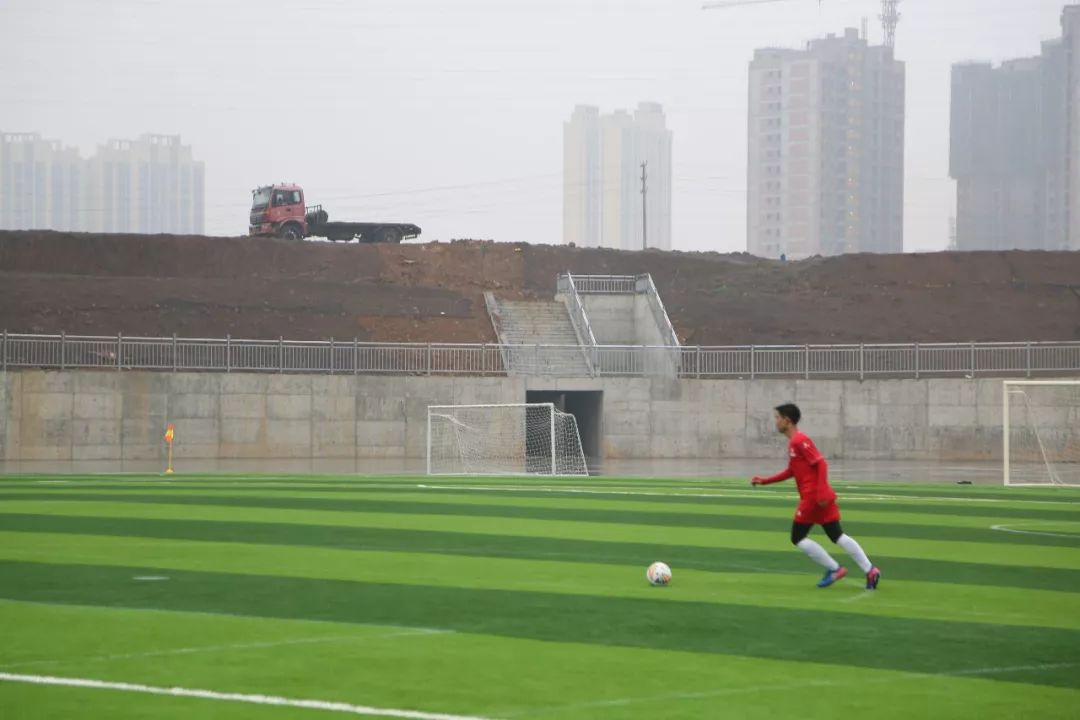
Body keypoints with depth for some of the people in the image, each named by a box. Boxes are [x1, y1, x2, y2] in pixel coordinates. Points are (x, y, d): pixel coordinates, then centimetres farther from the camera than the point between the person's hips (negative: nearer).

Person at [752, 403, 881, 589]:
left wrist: (821, 492, -26)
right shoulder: (794, 441, 17)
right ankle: (870, 570, 2)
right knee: (837, 536, 9)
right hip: (817, 497, 9)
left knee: (798, 538, 1)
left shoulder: (799, 440, -13)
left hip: (813, 497, -9)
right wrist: (764, 481, 22)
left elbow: (821, 464, -20)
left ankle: (834, 568, 1)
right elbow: (791, 471, 26)